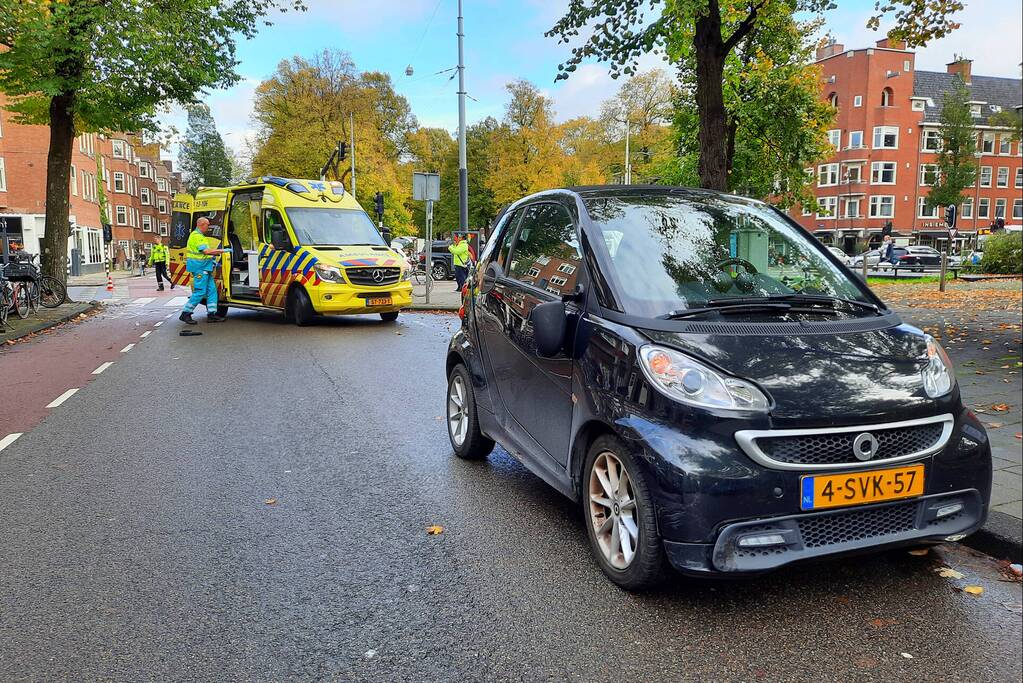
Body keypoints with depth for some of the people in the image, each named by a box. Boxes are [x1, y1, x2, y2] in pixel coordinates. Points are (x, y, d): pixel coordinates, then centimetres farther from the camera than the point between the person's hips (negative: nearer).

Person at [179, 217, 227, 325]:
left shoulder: (200, 235, 20)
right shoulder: (196, 236, -14)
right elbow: (205, 251, -24)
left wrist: (215, 253, 9)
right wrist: (218, 251, -14)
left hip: (204, 267, 11)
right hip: (199, 267, -11)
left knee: (211, 289, 8)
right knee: (200, 292, -9)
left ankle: (211, 314, 9)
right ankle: (185, 314, -2)